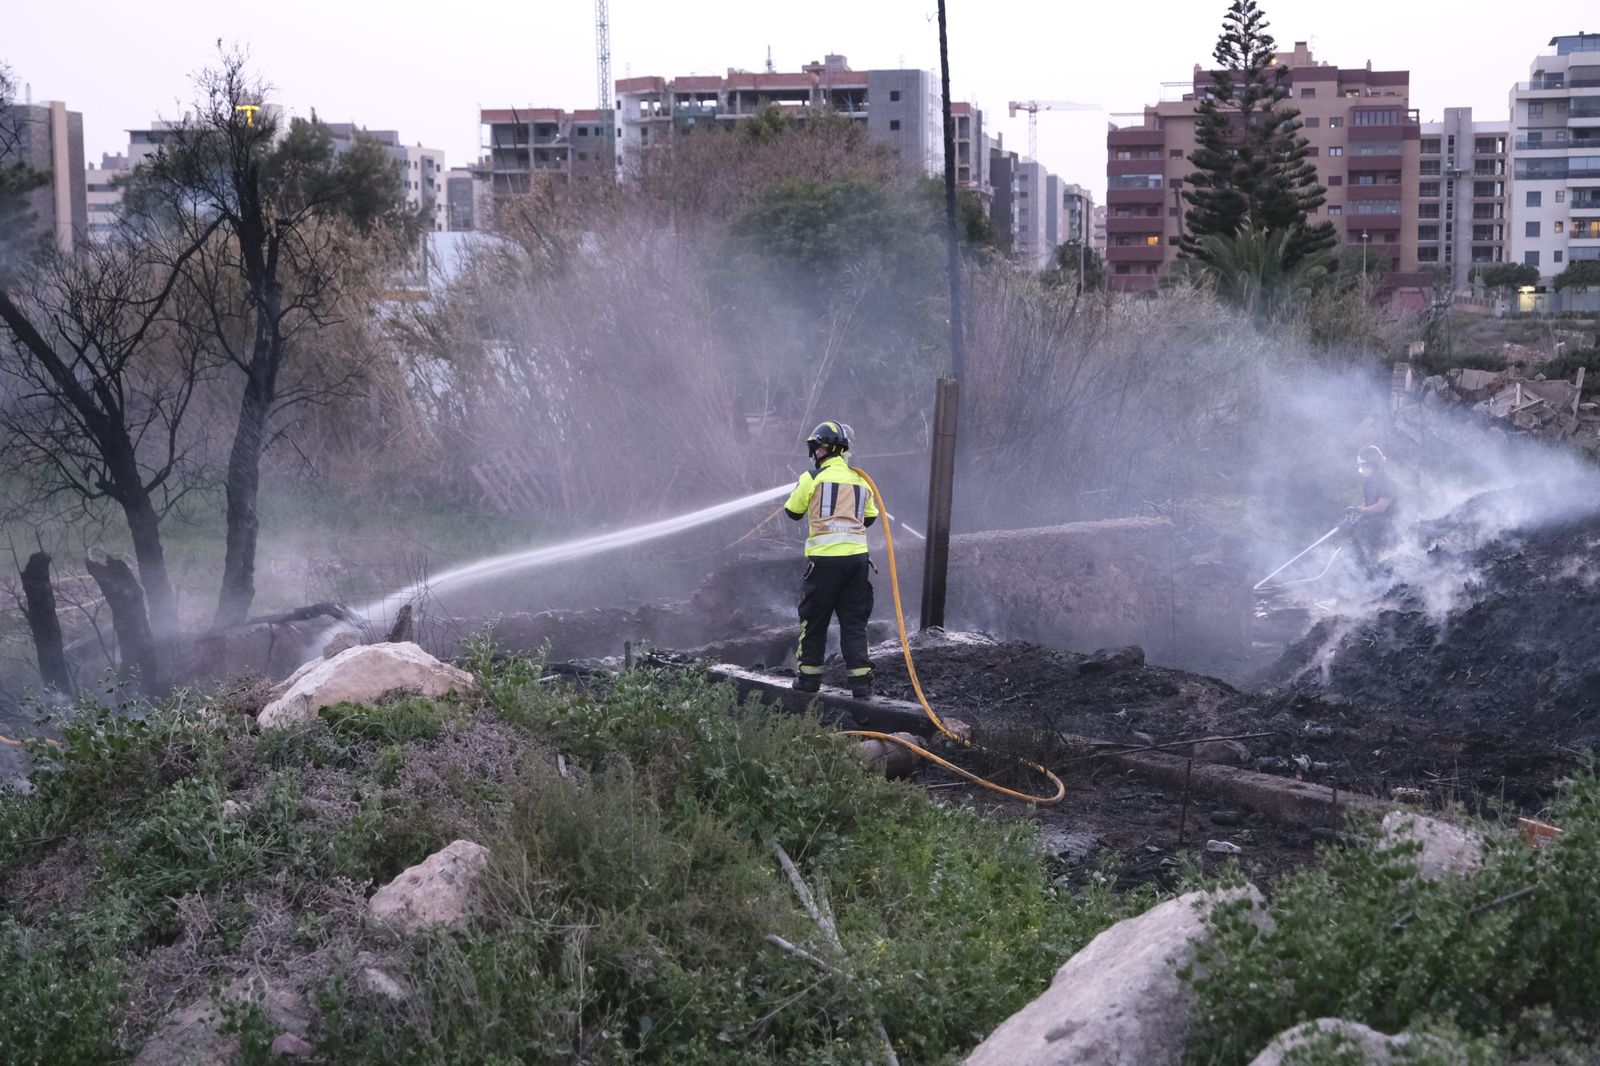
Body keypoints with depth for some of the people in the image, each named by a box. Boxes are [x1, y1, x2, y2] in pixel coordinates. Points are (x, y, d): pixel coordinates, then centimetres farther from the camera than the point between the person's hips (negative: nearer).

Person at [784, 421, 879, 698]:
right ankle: (861, 680, 1)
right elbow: (869, 518, 20)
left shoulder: (812, 478, -4)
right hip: (857, 556, 4)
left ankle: (810, 675, 16)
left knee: (814, 618, 10)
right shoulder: (861, 481, 11)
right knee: (854, 621, 8)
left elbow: (793, 511, 7)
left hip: (824, 558, -4)